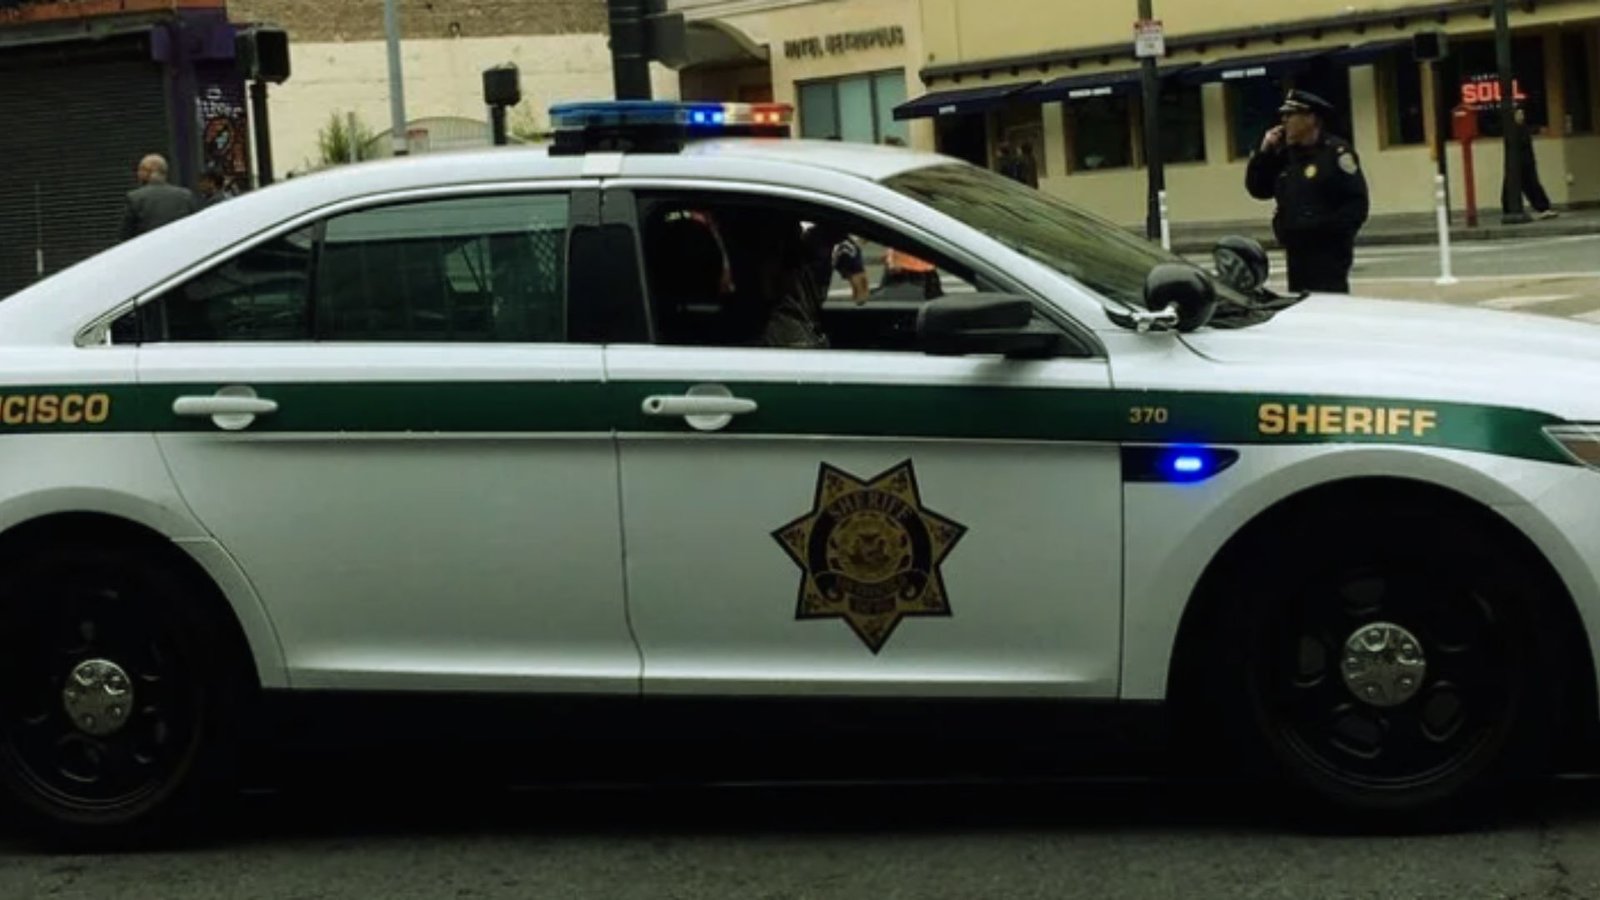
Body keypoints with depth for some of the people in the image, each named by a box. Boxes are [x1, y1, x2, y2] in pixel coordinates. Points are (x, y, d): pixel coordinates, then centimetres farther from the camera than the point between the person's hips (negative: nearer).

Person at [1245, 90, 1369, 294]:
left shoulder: (1336, 152, -9)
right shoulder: (1286, 155, 13)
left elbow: (1357, 204, -14)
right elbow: (1258, 189, 15)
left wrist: (1329, 231, -21)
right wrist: (1264, 152, 3)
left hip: (1328, 254, -7)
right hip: (1296, 253, 8)